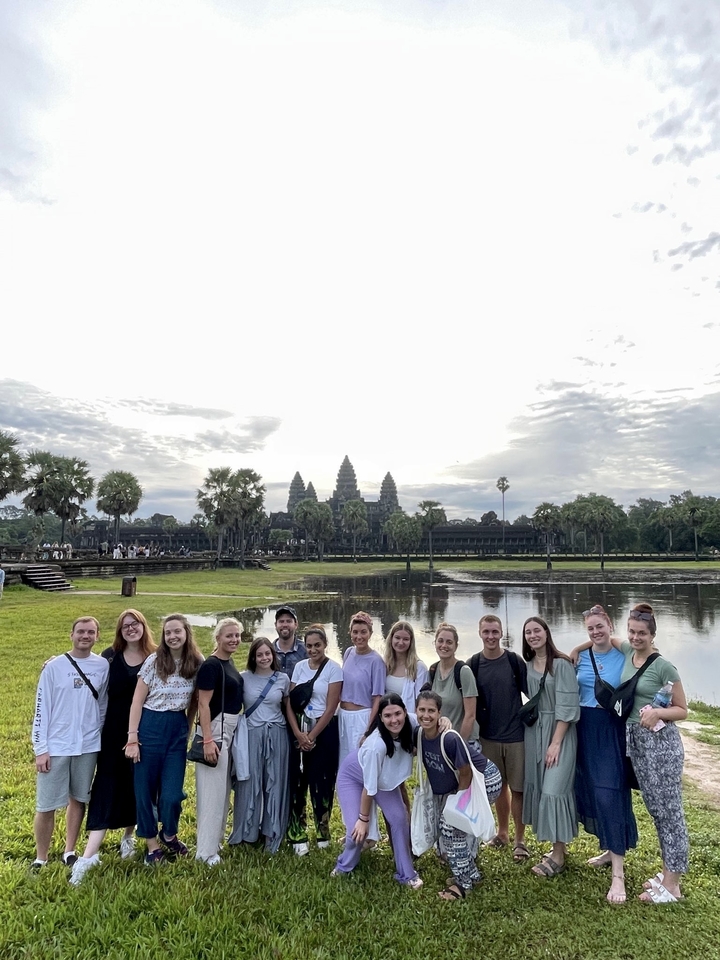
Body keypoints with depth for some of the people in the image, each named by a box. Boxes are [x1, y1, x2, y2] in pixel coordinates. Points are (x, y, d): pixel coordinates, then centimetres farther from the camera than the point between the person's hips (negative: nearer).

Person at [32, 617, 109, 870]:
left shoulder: (103, 666, 0)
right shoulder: (54, 667, -7)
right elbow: (42, 709, -5)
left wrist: (102, 738, 9)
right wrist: (40, 749, -8)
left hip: (88, 746, 2)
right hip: (55, 747, -2)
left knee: (79, 799, 14)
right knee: (46, 806, 4)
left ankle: (69, 852, 30)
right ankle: (40, 859, 22)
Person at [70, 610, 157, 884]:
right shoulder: (110, 656, -1)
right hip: (114, 730, 0)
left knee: (136, 786, 12)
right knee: (106, 787, -2)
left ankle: (128, 836, 34)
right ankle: (89, 855, 0)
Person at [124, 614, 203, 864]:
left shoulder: (197, 663, -2)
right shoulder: (154, 661, -10)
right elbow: (137, 701, -6)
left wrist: (187, 728, 9)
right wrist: (132, 738, -9)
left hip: (178, 729, 2)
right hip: (150, 726, -2)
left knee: (172, 793, 2)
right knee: (145, 788, 9)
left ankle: (169, 834, 33)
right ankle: (152, 843, 31)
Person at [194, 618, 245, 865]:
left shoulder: (230, 663, 10)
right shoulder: (211, 665, -16)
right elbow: (203, 705, -19)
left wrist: (232, 733, 19)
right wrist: (208, 740, -24)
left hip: (231, 730, 9)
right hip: (215, 730, -9)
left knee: (224, 788, 17)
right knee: (212, 790, -3)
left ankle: (216, 839, 31)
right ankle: (206, 851, 7)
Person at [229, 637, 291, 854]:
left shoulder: (283, 678, 2)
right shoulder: (244, 678, -2)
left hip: (276, 735, 1)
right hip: (251, 735, -1)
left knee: (274, 783, 7)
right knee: (249, 783, 6)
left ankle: (271, 834, 21)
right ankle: (247, 832, 24)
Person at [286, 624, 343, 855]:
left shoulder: (334, 669, -8)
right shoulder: (299, 667, 4)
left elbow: (330, 708, -11)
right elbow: (290, 702, 2)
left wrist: (312, 736, -12)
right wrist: (298, 733, -9)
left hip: (324, 731, -3)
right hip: (298, 730, 4)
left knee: (321, 782, 3)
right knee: (297, 782, 4)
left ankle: (323, 832, 22)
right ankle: (297, 835, 15)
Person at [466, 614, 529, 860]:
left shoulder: (514, 661, -9)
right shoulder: (473, 665, -4)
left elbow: (531, 693, -4)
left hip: (516, 735, -2)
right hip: (488, 736, 2)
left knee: (517, 788, 3)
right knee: (499, 786, 16)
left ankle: (519, 840, 19)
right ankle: (502, 832, 34)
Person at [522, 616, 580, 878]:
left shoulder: (561, 664, -13)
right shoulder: (528, 666, 5)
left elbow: (567, 706, -15)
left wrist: (556, 742, -16)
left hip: (559, 731, -6)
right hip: (534, 730, 6)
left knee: (554, 789, -4)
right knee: (538, 786, 9)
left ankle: (558, 856, 9)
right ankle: (558, 845, 25)